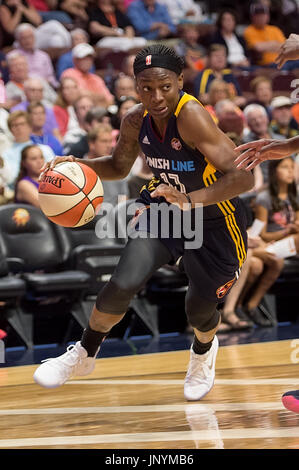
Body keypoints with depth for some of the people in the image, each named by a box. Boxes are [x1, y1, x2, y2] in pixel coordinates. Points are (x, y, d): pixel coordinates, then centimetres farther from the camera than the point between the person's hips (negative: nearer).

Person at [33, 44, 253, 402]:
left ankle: (203, 353, 48)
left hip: (213, 222, -4)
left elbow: (242, 178, -38)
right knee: (121, 286, -13)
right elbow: (119, 166, 8)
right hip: (163, 209, 4)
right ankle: (83, 355, 14)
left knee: (200, 310, 9)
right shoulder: (136, 120, -13)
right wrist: (77, 165, -11)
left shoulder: (192, 116, -33)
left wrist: (190, 200, -50)